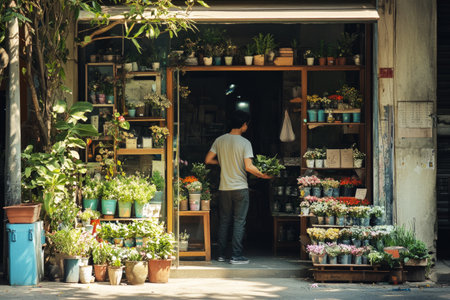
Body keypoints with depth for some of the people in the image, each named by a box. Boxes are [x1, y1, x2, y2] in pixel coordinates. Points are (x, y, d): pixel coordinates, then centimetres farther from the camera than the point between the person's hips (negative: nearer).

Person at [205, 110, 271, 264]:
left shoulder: (220, 140, 2)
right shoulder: (245, 143, -11)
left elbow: (208, 160, 4)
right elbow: (249, 167, -18)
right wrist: (262, 175, -3)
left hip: (224, 188, 4)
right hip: (240, 188, -4)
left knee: (224, 221, 13)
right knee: (239, 222, 1)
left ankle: (221, 254, 16)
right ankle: (236, 256, 0)